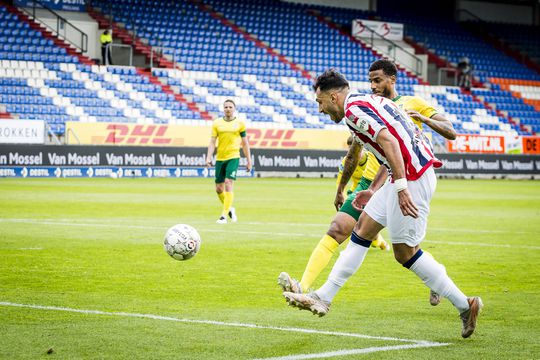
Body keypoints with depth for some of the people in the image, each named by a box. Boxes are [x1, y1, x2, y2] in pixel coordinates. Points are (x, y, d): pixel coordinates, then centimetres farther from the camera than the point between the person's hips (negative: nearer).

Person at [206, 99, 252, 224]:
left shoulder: (240, 123, 3)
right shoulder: (217, 123, 6)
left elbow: (245, 143, 8)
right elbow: (212, 141, 4)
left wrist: (249, 161, 8)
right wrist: (209, 157, -9)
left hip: (233, 157, -3)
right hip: (220, 158, 3)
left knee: (228, 184, -17)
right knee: (219, 189, 7)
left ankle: (224, 216, -16)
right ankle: (230, 209, 33)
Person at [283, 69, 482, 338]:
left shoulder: (354, 109, -11)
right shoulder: (368, 102, 20)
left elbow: (389, 141, -24)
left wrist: (401, 187, -29)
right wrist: (375, 191, 32)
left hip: (412, 178, -10)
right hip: (409, 174, 10)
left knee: (404, 252, -2)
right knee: (362, 230, 11)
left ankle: (464, 305, 6)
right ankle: (323, 298, 14)